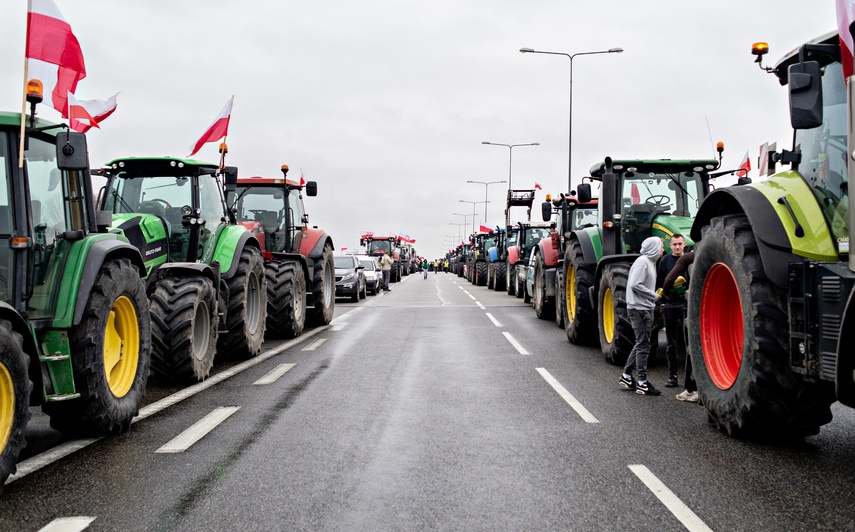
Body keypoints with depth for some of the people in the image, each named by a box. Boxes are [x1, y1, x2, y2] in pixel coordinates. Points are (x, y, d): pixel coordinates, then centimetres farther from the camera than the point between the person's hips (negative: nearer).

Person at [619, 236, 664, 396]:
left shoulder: (651, 262, 16)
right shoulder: (642, 262, -14)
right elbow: (635, 284, -22)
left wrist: (655, 297, 2)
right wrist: (654, 295, -14)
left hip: (646, 308, 10)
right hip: (639, 308, -10)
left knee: (641, 344, 14)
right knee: (643, 345, -5)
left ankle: (626, 376, 22)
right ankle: (642, 383, 0)